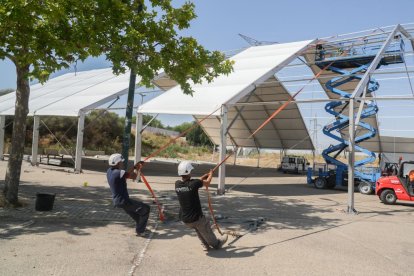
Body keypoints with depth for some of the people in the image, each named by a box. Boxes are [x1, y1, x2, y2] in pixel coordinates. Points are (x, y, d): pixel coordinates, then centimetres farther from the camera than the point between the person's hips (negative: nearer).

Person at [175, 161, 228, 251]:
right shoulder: (193, 183, -23)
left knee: (198, 229, 32)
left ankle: (206, 245, 42)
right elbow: (207, 182, -4)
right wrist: (211, 174, 16)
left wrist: (203, 177, 19)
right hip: (196, 218, -5)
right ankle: (216, 244, 45)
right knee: (206, 230, 22)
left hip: (184, 219, 5)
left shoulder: (177, 184, -6)